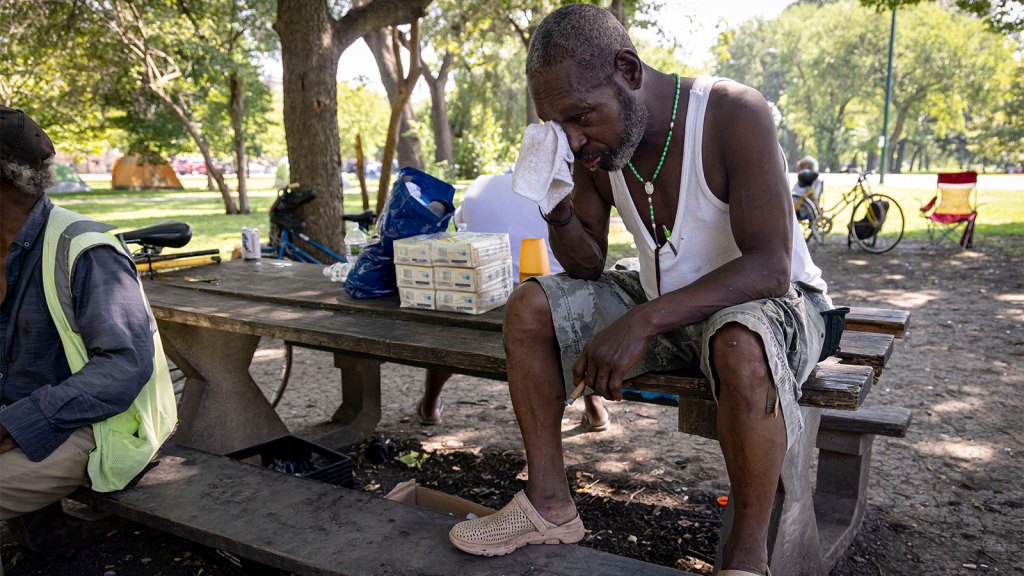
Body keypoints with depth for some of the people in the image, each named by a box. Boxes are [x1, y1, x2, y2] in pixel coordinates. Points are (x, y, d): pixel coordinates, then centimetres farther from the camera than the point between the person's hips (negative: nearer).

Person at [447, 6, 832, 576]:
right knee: (530, 306, -7)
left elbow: (770, 268, -30)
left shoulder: (733, 114, -23)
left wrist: (643, 322, -40)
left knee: (741, 344, -41)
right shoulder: (595, 147, -5)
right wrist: (558, 211, -19)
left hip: (770, 300, -6)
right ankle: (550, 502, -1)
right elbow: (590, 267, 2)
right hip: (662, 305, 6)